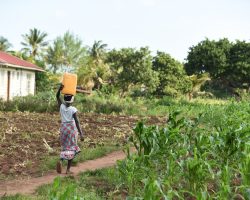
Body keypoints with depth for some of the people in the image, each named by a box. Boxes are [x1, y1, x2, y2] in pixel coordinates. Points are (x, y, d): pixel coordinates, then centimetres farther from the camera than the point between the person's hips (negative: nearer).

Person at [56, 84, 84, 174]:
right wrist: (81, 134, -16)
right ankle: (68, 169, 5)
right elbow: (77, 122, -17)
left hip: (63, 128, 4)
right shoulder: (73, 109, -12)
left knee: (65, 147, 18)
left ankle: (60, 160, -12)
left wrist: (60, 89, -6)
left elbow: (57, 97, 11)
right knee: (71, 148, 7)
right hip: (72, 129, -4)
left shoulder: (61, 107, -2)